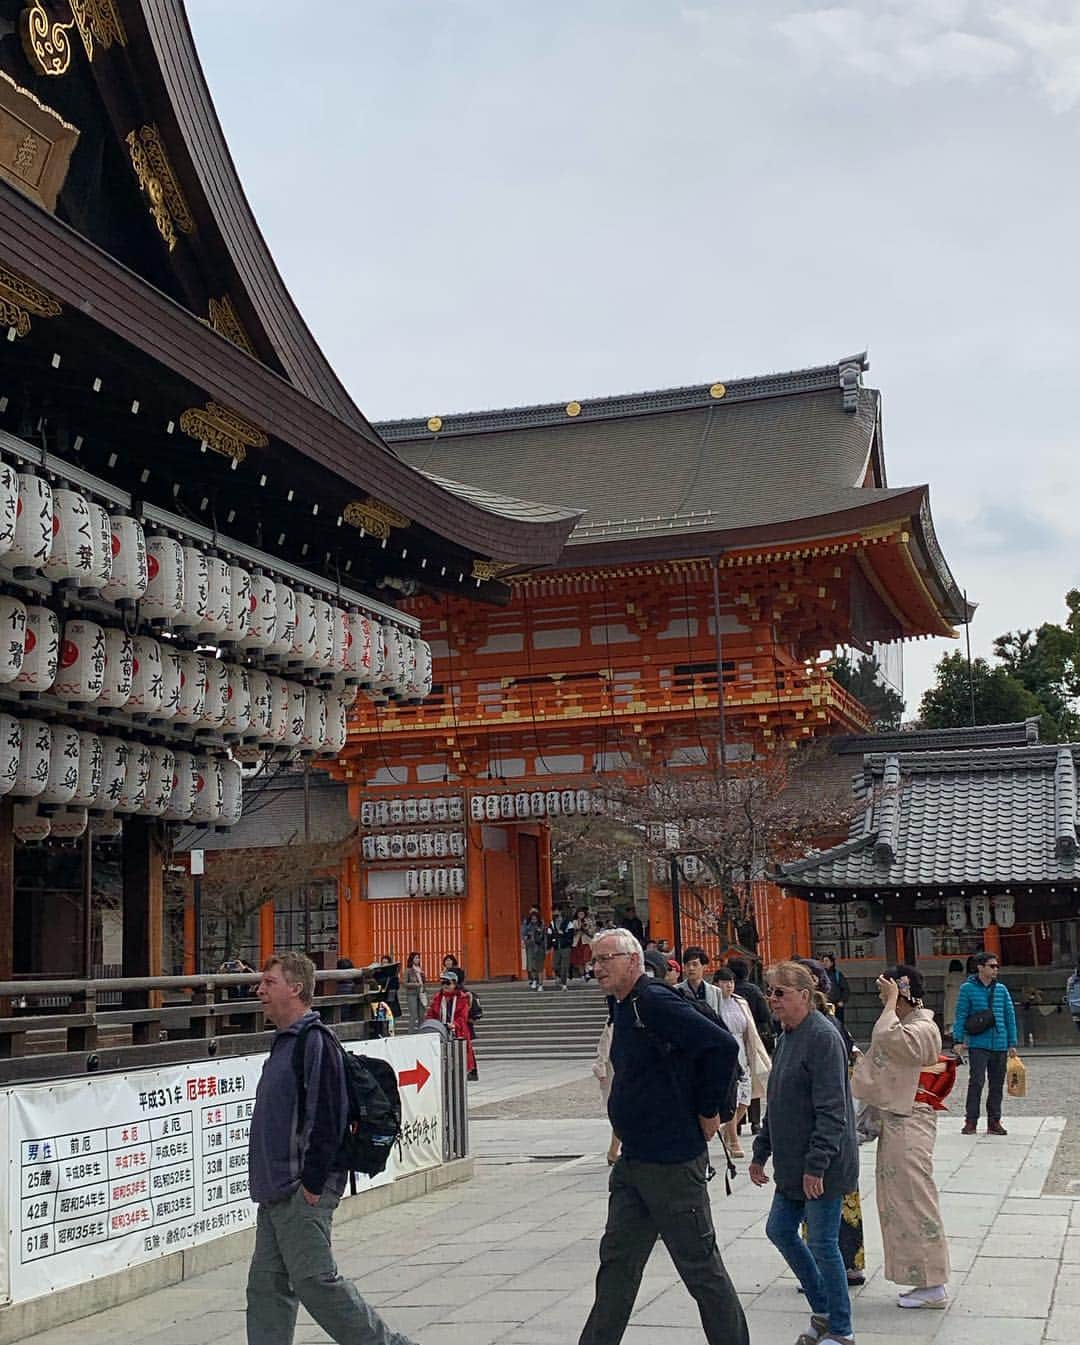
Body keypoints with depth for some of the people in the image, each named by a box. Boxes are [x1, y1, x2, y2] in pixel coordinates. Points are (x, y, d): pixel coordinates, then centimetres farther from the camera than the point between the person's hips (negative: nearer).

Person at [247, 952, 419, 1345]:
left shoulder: (315, 1042, -14)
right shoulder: (284, 1041, 17)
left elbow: (327, 1119, -20)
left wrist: (311, 1184, -20)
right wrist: (270, 1182, 20)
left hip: (303, 1193, -10)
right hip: (276, 1191, 10)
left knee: (314, 1280, -8)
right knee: (266, 1285, 9)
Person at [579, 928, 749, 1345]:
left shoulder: (655, 1003, -18)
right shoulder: (623, 1009, 12)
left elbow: (723, 1046, -25)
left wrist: (708, 1111, -15)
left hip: (673, 1161, -10)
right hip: (634, 1160, 10)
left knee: (700, 1265, 1)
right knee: (617, 1261, 13)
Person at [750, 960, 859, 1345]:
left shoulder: (823, 1037, -18)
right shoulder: (786, 1037, 12)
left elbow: (831, 1109, -22)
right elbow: (776, 1104, 20)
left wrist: (816, 1164, -24)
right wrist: (761, 1151, 19)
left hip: (821, 1167, -10)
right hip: (792, 1162, 10)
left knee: (822, 1244, -1)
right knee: (779, 1230, 14)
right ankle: (823, 1311, 29)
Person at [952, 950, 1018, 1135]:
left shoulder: (1001, 989, 10)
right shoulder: (967, 988, 0)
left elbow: (1010, 1015, 13)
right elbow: (960, 1015, 0)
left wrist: (1012, 1043, 10)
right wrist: (958, 1040, -7)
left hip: (1000, 1045, 4)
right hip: (978, 1045, -4)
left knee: (997, 1085, 7)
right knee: (976, 1081, -12)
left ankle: (994, 1122, 16)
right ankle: (970, 1121, -6)